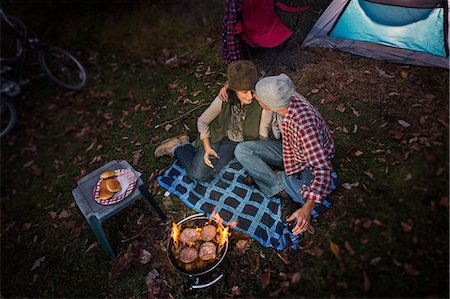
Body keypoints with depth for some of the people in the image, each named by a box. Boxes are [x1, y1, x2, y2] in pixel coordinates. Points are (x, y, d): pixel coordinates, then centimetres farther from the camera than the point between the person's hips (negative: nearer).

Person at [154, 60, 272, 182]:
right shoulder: (223, 100, -23)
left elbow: (263, 135, -13)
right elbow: (202, 121, -8)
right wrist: (207, 148, -15)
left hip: (239, 143, 1)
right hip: (217, 136, -1)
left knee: (205, 175, -13)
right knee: (197, 174, -13)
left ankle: (185, 145, 11)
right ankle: (177, 148, 14)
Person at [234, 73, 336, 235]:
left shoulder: (304, 124, -41)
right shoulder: (283, 98, -19)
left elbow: (323, 169, -39)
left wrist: (308, 207, -47)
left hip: (310, 162, -6)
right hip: (287, 148, 7)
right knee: (241, 150, -15)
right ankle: (284, 191, -16)